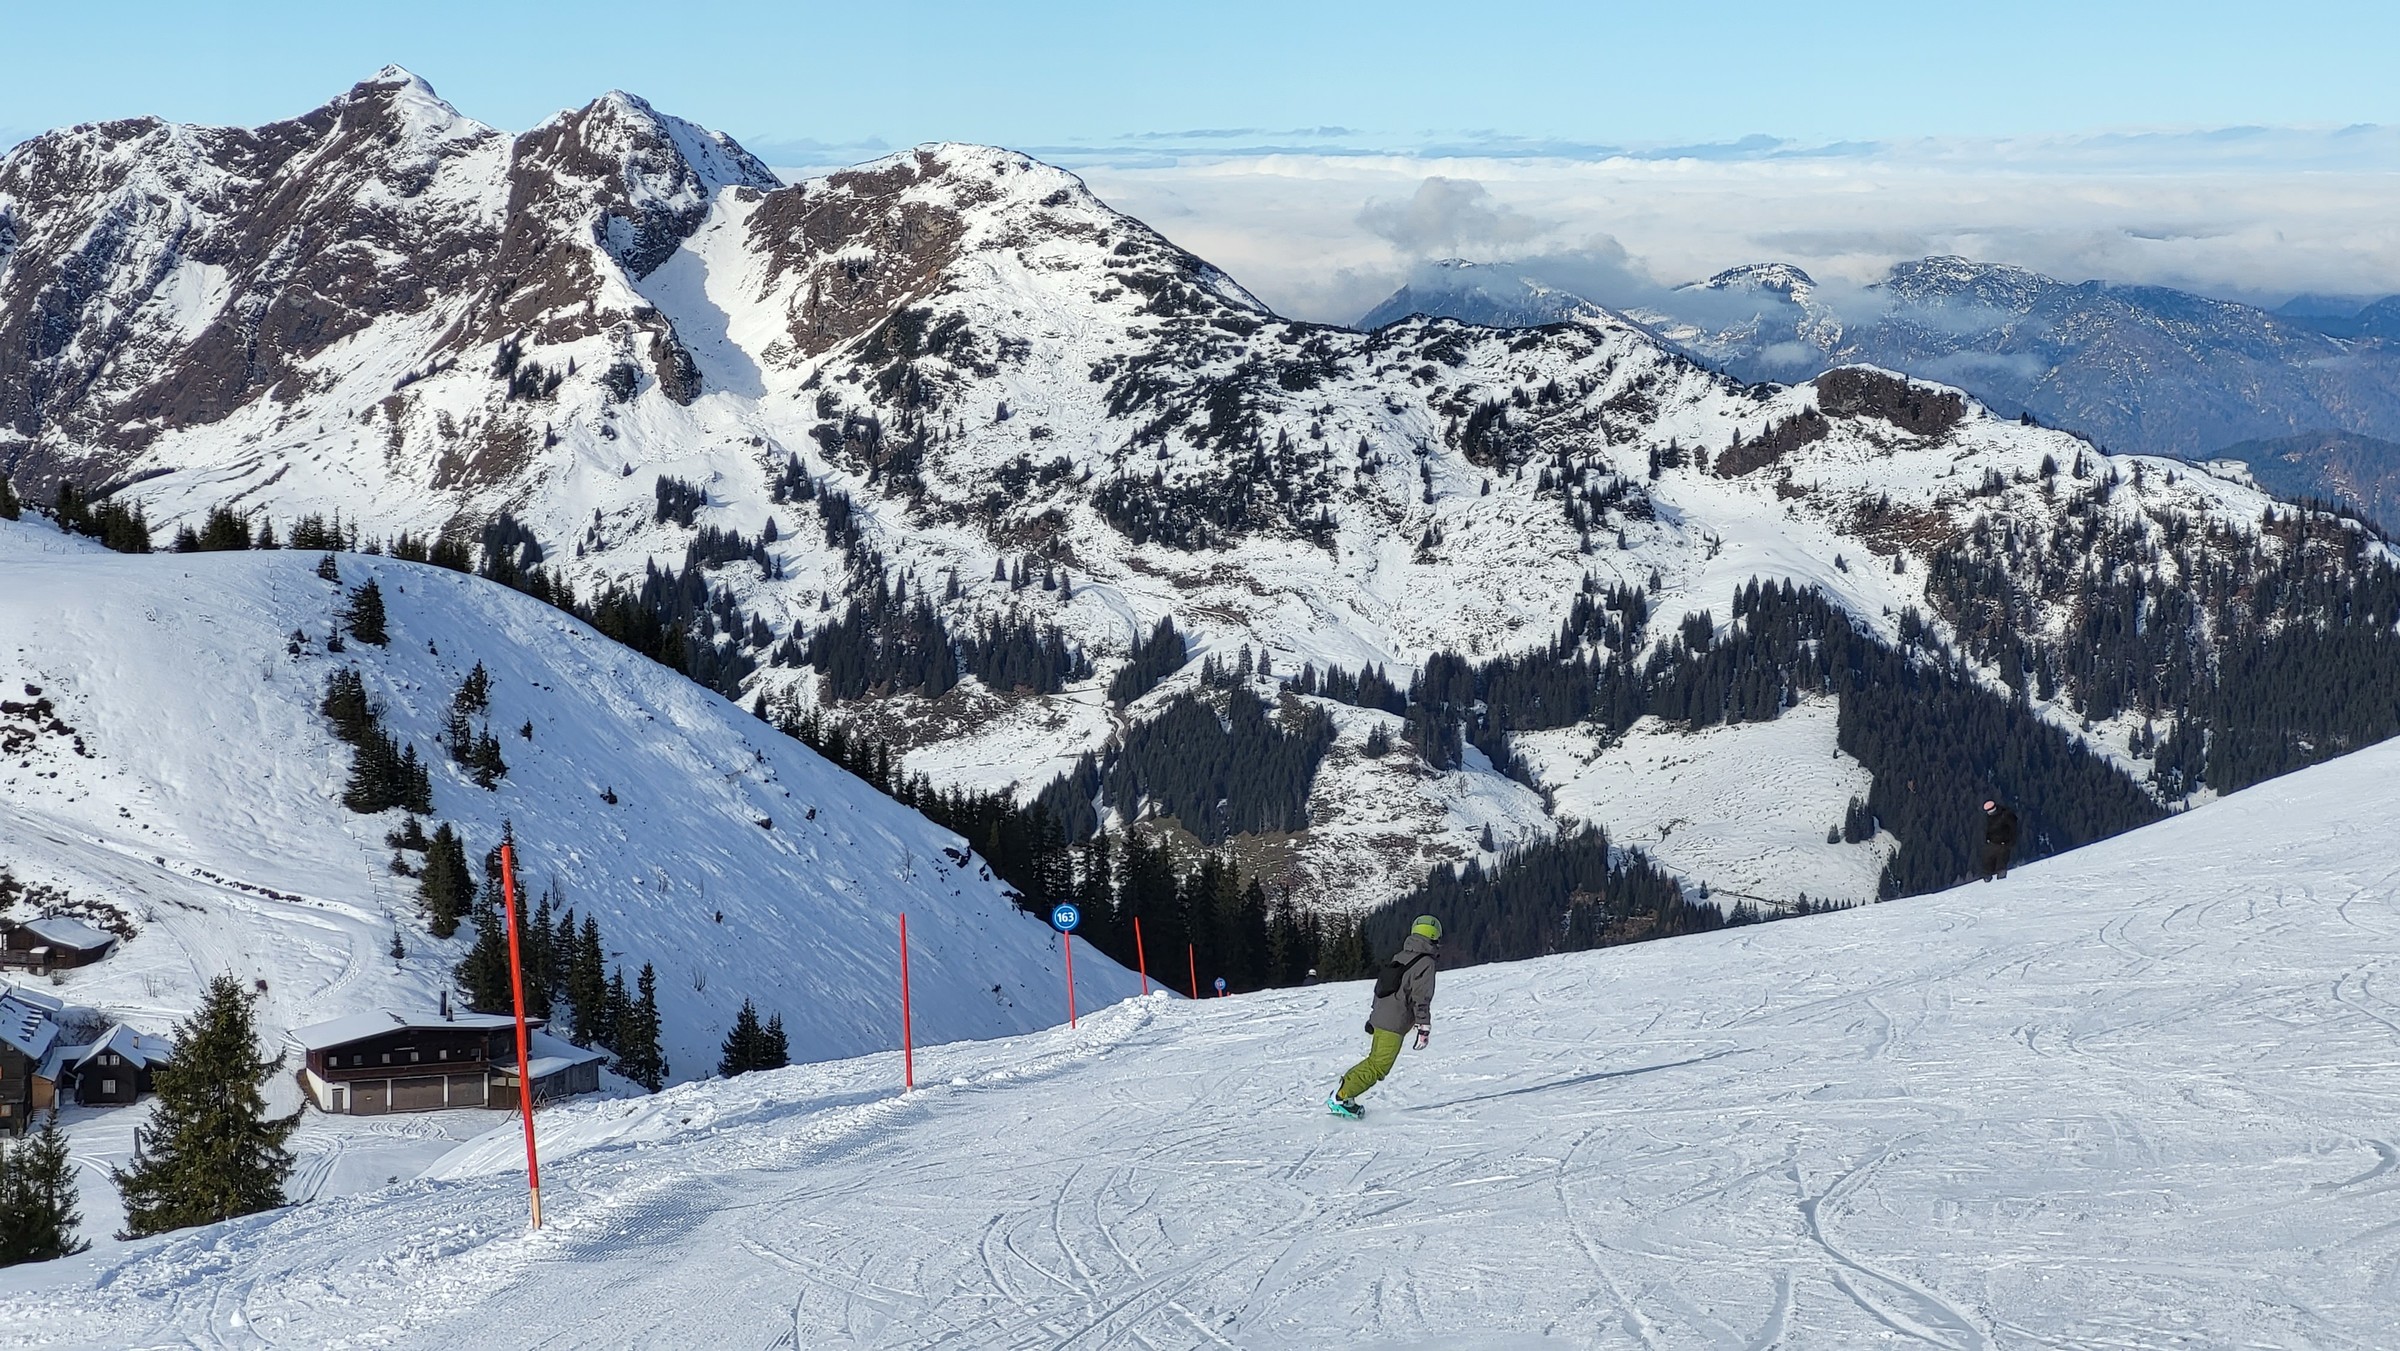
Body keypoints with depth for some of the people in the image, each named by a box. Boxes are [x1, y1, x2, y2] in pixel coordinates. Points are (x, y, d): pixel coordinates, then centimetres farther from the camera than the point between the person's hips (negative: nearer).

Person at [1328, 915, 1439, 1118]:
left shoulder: (1399, 957, 15)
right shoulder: (1425, 963, -10)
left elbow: (1380, 987, 21)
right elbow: (1421, 998, -16)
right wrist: (1424, 1028, -14)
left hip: (1379, 1018, 9)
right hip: (1394, 1025, -9)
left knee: (1375, 1060, 18)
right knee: (1379, 1066, -6)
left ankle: (1342, 1091, 15)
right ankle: (1341, 1097, -11)